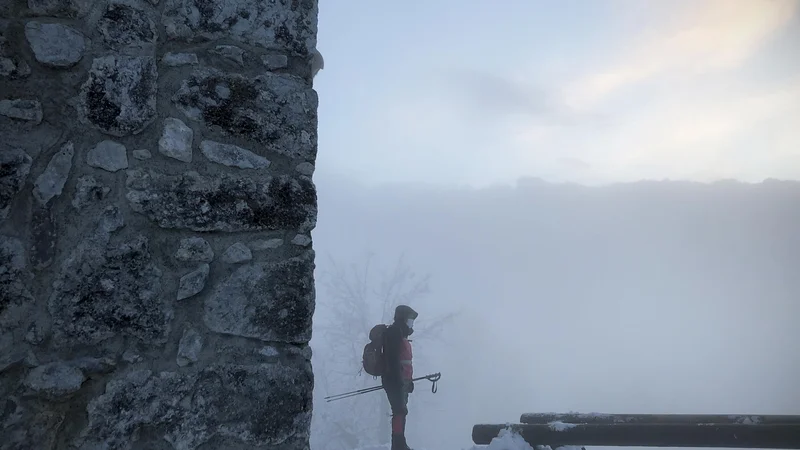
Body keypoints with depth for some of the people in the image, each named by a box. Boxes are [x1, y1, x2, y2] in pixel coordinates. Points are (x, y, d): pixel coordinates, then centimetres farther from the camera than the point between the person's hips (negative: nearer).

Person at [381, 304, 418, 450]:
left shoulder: (401, 334, 22)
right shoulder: (394, 332, -10)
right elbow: (392, 358, -21)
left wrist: (409, 380, 24)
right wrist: (398, 379, -25)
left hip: (401, 380, 10)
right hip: (395, 380, -10)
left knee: (401, 411, 12)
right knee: (400, 411, -15)